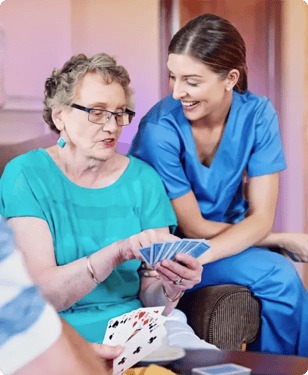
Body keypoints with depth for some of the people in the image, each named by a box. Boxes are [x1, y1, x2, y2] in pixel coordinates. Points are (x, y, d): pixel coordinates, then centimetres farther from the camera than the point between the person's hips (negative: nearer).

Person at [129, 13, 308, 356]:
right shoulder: (159, 129, -22)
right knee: (277, 274, -25)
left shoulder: (257, 115, -11)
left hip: (232, 238, 3)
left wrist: (202, 255, -32)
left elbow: (260, 218, -14)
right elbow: (192, 228, -15)